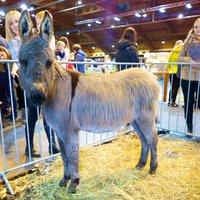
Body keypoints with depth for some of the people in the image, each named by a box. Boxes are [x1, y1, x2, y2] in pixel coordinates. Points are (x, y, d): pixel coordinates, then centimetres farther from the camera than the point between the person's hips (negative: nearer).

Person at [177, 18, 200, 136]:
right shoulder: (188, 42, 9)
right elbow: (179, 58, 7)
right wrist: (188, 60, -13)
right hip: (187, 77, 1)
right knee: (188, 103, 8)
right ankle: (189, 127, 21)